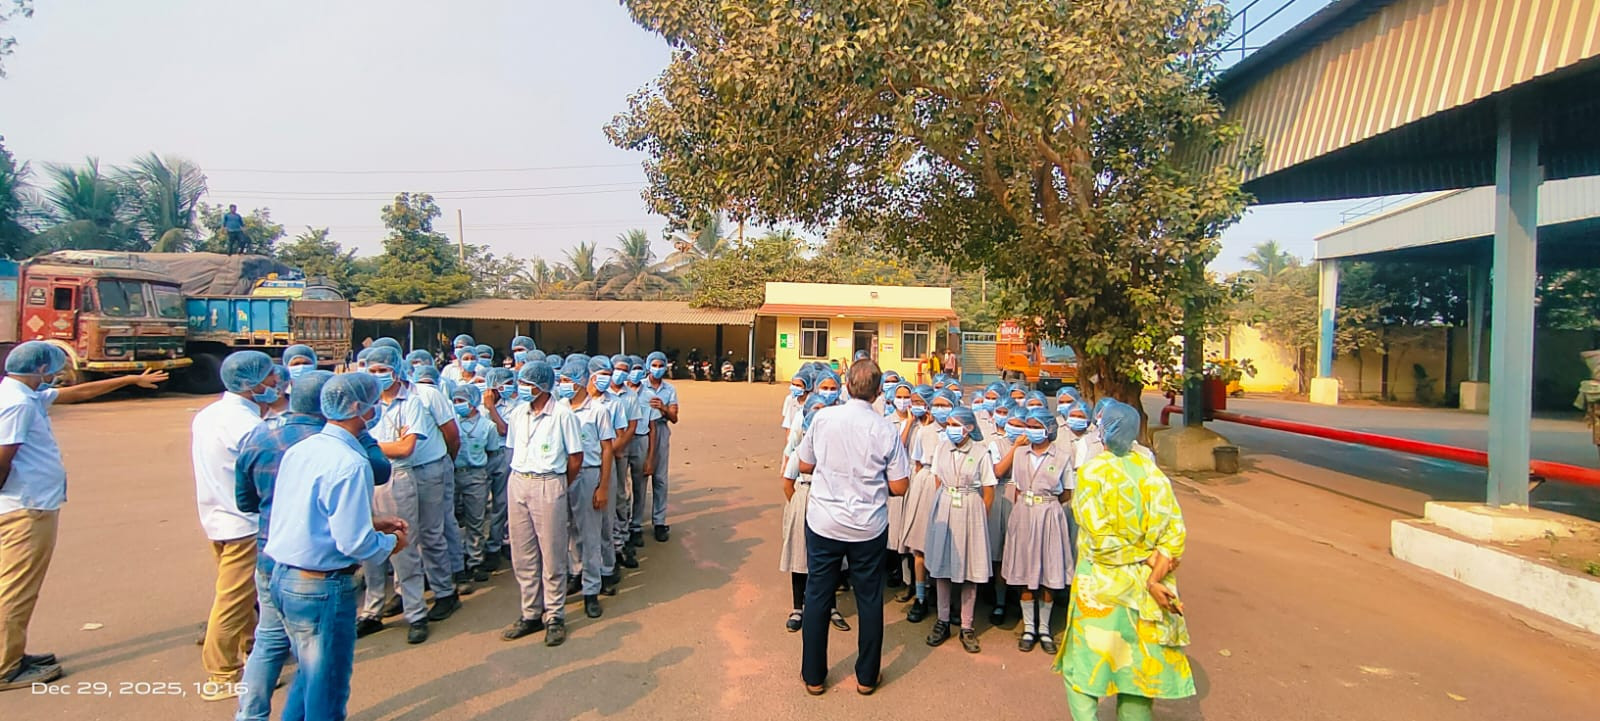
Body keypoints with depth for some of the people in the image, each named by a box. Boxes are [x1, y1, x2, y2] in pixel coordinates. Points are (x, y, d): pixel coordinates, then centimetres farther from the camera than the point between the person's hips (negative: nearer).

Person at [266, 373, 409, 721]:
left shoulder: (298, 449, 3)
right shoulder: (351, 463, -23)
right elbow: (355, 543, -24)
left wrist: (371, 521, 12)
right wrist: (391, 543, -4)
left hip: (282, 577, 8)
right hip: (323, 588, -8)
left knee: (308, 673, 27)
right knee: (327, 691, 11)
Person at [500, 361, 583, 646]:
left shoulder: (562, 414, -8)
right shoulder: (517, 413, 8)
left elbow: (576, 458, -4)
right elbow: (513, 449, 18)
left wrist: (558, 486, 5)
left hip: (548, 486, -6)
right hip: (518, 484, 6)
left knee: (552, 555, 2)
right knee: (522, 555, 12)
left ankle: (554, 616, 15)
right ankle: (531, 613, 25)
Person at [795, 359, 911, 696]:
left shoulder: (823, 418, -9)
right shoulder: (886, 430, -12)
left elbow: (805, 465, 3)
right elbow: (899, 487, -8)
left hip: (823, 523, 1)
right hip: (869, 529, 0)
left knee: (817, 596, 14)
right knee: (870, 600, 16)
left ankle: (814, 676, 27)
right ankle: (866, 677, 30)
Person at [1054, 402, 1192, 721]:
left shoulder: (1091, 473, -13)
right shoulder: (1151, 470, -1)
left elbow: (1102, 541, -20)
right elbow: (1175, 529, -9)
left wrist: (1145, 584, -14)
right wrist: (1153, 577, -13)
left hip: (1102, 588, -4)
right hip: (1145, 594, 4)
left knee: (1082, 668, 9)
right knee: (1137, 666, 17)